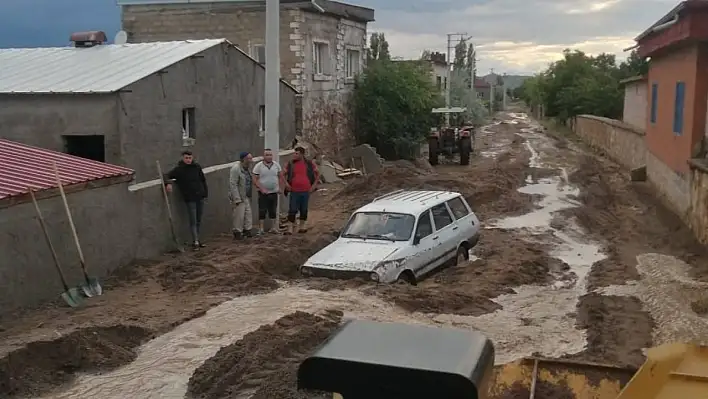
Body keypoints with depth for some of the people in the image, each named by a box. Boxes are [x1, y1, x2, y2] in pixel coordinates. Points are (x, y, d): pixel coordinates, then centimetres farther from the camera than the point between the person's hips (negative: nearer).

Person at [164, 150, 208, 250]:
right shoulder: (178, 169, -5)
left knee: (199, 220, 11)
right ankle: (195, 242, -2)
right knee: (193, 221, -5)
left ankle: (196, 240, 22)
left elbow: (203, 180, 13)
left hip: (200, 197, 4)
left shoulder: (197, 167, 4)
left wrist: (206, 193, 11)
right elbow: (167, 176, -6)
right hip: (190, 199, -4)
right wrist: (168, 183, -27)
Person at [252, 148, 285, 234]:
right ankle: (261, 229, 3)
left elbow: (281, 177, 12)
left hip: (274, 192, 3)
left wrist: (280, 187, 2)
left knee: (273, 211, 9)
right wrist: (261, 189, -17)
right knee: (262, 211, -2)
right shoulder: (258, 166, -6)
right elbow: (255, 180, -8)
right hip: (263, 193, -3)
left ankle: (273, 228, 17)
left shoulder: (276, 165, 4)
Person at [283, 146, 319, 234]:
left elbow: (317, 173, 13)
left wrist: (314, 184, 5)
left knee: (304, 210, 12)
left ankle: (302, 226, 26)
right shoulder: (290, 164, 1)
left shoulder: (309, 164, 2)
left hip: (306, 191, 1)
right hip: (294, 191, -1)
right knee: (292, 210, -6)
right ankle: (290, 228, -3)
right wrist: (286, 183, -1)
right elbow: (284, 174, 14)